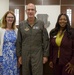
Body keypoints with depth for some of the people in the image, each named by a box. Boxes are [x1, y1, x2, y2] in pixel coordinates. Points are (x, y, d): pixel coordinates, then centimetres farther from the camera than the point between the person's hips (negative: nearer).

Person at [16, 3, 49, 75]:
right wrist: (19, 55, 4)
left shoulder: (41, 24, -1)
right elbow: (19, 42, 6)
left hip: (38, 55, -2)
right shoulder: (21, 24, 4)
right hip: (25, 55, 2)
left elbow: (45, 41, -1)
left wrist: (45, 55, -4)